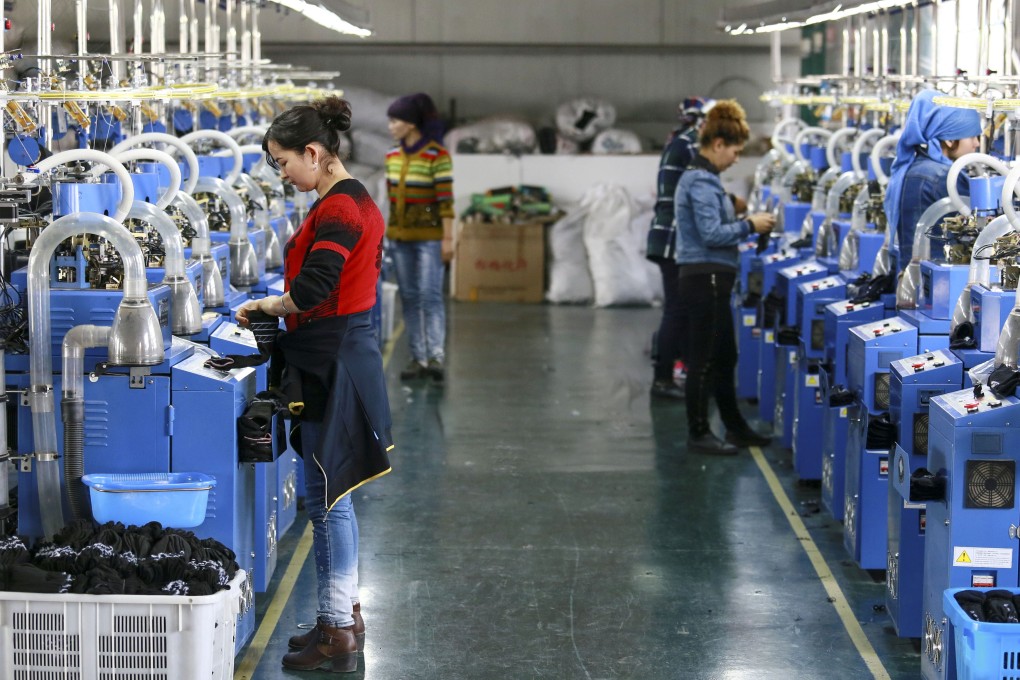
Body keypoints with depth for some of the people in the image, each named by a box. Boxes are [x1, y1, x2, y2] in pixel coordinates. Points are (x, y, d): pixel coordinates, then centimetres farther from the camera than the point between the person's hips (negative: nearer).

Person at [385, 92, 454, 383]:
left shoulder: (437, 156, -11)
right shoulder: (392, 156, 8)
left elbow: (445, 199, -13)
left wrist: (448, 238, -16)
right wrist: (389, 232, 14)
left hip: (428, 236, -6)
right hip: (400, 236, 6)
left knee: (430, 296, -11)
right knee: (409, 297, 7)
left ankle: (436, 356, -13)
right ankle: (418, 357, 11)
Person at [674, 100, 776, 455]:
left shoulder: (703, 178, 17)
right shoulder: (702, 182, -16)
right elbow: (712, 234, -22)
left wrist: (747, 223, 12)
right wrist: (749, 225, -11)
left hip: (711, 278, 11)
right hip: (706, 277, -11)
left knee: (724, 357, 17)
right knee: (704, 360, -3)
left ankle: (734, 426, 26)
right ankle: (698, 432, 4)